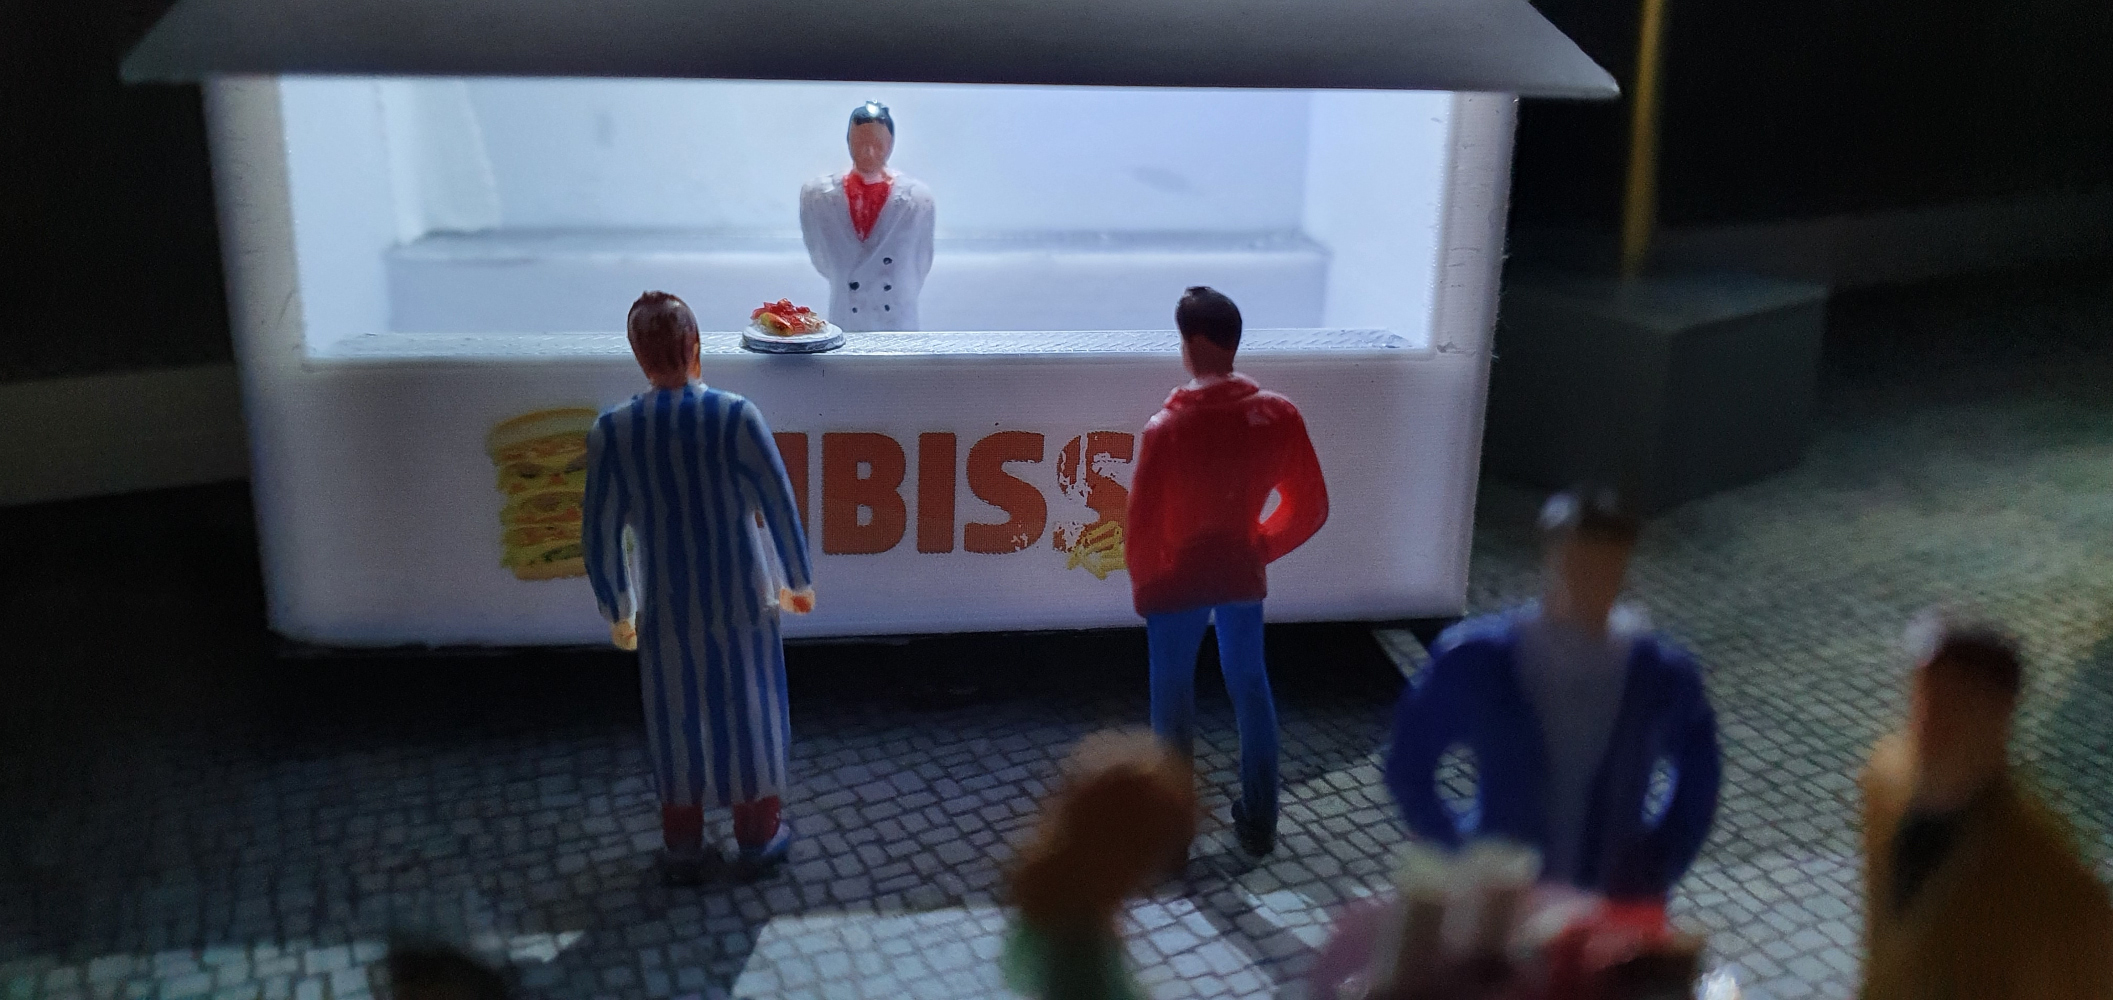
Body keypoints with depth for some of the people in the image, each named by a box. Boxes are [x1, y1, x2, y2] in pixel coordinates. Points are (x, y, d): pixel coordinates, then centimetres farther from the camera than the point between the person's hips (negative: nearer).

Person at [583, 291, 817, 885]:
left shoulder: (611, 432, -13)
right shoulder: (735, 417, -17)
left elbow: (601, 535, -6)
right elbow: (780, 507, -11)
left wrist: (615, 611, 9)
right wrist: (798, 581, 5)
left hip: (664, 609, 1)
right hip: (743, 601, -1)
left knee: (675, 722, 18)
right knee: (750, 712, 17)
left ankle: (683, 848, 30)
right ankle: (758, 835, 32)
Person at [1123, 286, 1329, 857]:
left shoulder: (1168, 427, -23)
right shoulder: (1278, 415, -11)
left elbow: (1142, 524, -18)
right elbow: (1310, 508, -3)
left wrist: (1144, 582, 0)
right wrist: (1262, 548, 13)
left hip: (1177, 582, -3)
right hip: (1242, 574, 4)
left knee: (1173, 700, 13)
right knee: (1250, 688, 20)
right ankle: (1259, 824, 29)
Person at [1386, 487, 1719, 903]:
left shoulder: (1662, 675, -6)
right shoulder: (1477, 661, -10)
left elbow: (1698, 777, 11)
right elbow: (1409, 761, 1)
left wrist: (1658, 870, 3)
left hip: (1616, 908, 1)